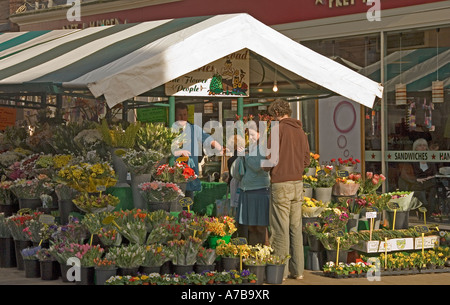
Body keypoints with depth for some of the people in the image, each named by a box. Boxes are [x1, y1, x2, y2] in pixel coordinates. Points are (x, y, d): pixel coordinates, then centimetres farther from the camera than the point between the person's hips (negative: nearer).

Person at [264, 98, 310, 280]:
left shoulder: (278, 129, -9)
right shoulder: (300, 131, 11)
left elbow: (271, 158, -13)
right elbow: (306, 160, 15)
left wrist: (265, 168, 6)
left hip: (281, 184, -6)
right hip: (298, 183, 7)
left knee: (280, 229, -2)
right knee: (296, 228, 10)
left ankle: (280, 271, 2)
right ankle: (297, 270, 13)